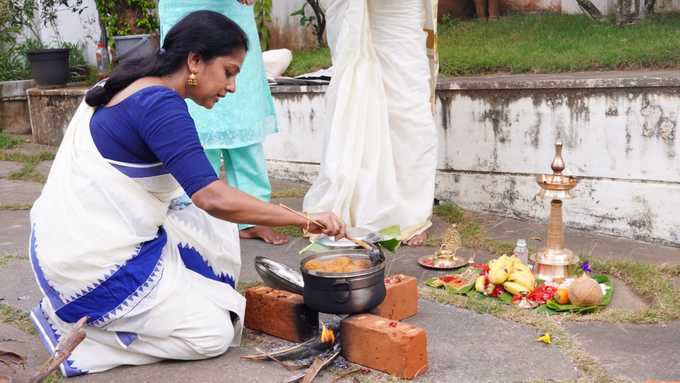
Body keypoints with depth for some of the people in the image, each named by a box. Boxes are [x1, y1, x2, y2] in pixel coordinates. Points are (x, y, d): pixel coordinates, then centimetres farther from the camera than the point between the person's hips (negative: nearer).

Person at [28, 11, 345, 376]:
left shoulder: (129, 86, 9)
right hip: (93, 263, -10)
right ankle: (70, 324, -1)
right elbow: (214, 199, -30)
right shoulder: (160, 105, -21)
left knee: (215, 231, 13)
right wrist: (303, 219, -24)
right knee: (214, 334, -2)